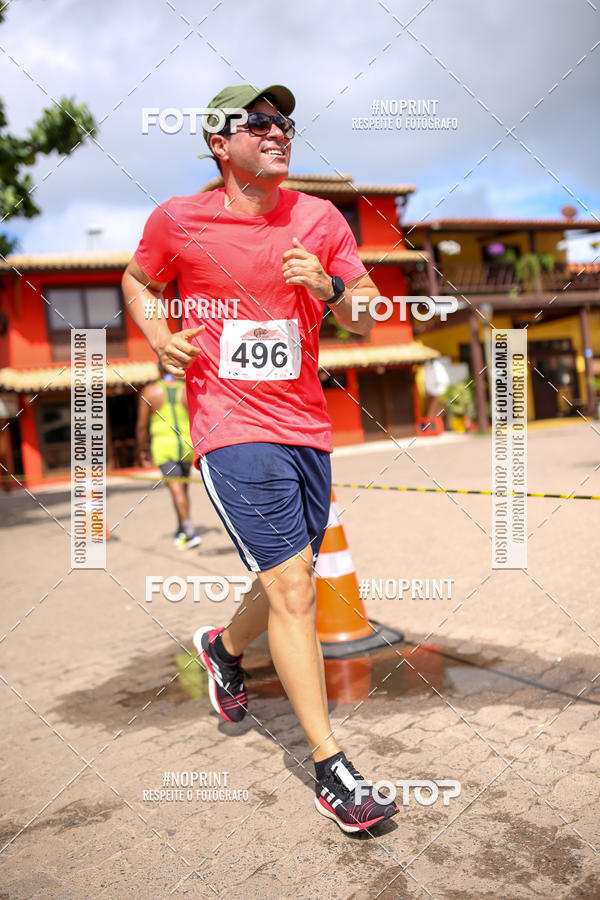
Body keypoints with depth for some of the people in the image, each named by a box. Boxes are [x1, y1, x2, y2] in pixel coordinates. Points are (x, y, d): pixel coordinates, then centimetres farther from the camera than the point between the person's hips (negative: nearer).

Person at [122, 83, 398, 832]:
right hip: (231, 429, -4)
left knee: (290, 587, 16)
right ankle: (330, 769, 2)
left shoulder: (320, 219, 6)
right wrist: (156, 335, -3)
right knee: (292, 586, -12)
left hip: (306, 427, 5)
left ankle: (224, 646, 49)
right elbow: (136, 279, 17)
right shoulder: (178, 220, -1)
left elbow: (366, 321, 7)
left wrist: (328, 288, -14)